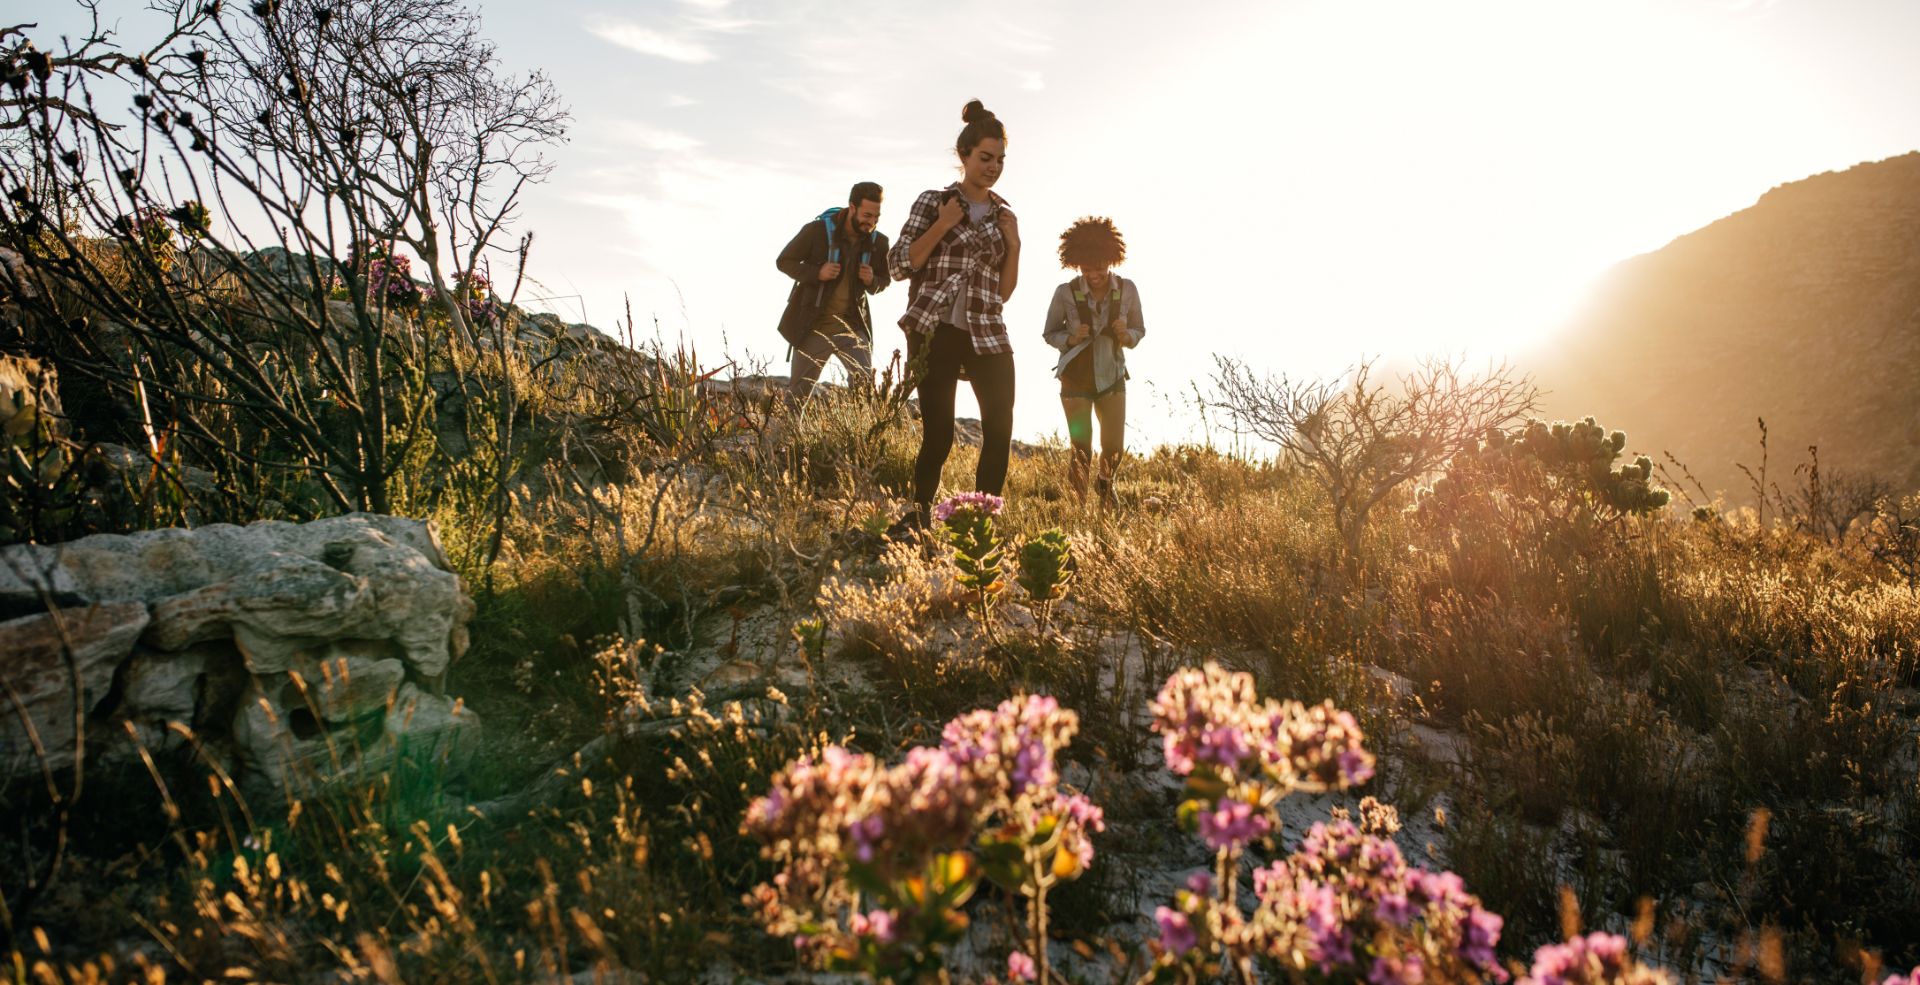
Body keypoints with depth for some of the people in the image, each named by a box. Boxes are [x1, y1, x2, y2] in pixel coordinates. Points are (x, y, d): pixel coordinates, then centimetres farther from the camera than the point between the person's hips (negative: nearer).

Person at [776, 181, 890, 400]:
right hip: (814, 325, -2)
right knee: (798, 392, 7)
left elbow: (883, 282, 13)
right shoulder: (817, 230, -13)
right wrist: (817, 273, -22)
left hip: (852, 324, 2)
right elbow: (784, 261, -5)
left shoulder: (878, 241, -2)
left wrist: (872, 281, -13)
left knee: (865, 383, -14)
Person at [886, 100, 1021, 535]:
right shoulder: (933, 202, 4)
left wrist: (1014, 244, 1)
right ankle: (917, 518, 9)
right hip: (935, 330, -4)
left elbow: (1004, 291, 14)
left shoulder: (1004, 216, 15)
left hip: (987, 334, 4)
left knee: (1001, 429, -5)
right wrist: (942, 225, -10)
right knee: (939, 433, -8)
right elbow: (900, 265, -3)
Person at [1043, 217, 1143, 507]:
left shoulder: (1127, 290, -8)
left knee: (1115, 449, 6)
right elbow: (1050, 334, -2)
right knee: (1082, 452, -2)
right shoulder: (1065, 293, -14)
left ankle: (1105, 483, 40)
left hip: (1112, 378, 2)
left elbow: (1139, 330, 4)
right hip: (1076, 380, -2)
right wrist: (1072, 339, -23)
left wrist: (1126, 335, -18)